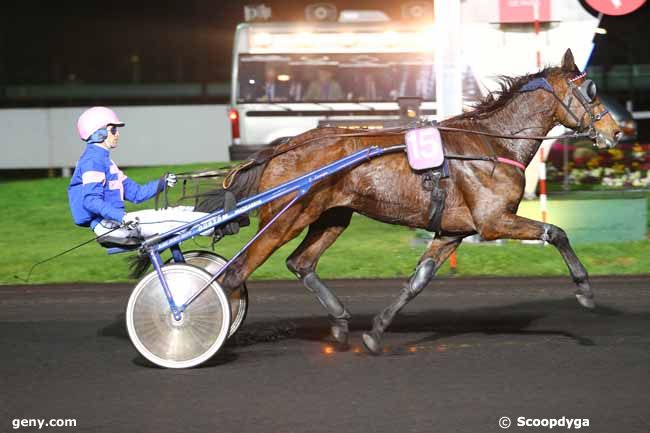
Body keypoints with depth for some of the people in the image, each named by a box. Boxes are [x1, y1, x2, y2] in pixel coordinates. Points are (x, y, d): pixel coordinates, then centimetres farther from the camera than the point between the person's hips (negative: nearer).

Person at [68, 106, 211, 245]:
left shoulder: (105, 160, 22)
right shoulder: (92, 160, -11)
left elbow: (135, 193, 19)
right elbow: (91, 201, -24)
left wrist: (162, 183, 4)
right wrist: (122, 217, -35)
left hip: (115, 220, 10)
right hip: (107, 224, -10)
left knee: (174, 213, -1)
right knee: (170, 217, -18)